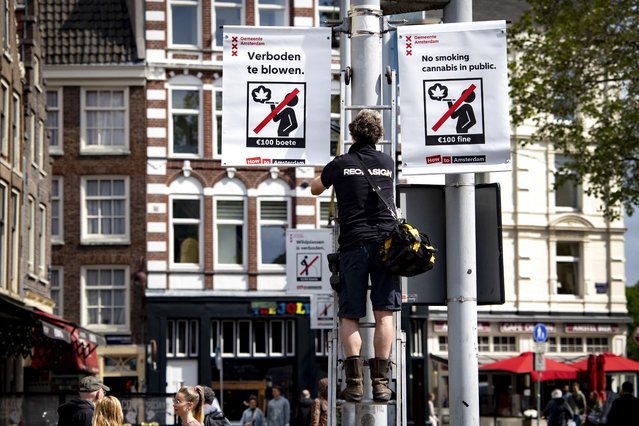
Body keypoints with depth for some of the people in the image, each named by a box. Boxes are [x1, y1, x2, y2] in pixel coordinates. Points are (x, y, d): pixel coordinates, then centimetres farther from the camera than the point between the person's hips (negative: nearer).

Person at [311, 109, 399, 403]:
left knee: (349, 316, 3)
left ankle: (354, 381, -8)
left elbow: (315, 189, 24)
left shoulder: (340, 164, 5)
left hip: (353, 244, -1)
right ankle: (380, 382, -6)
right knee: (384, 314, 0)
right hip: (386, 241, 1)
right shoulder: (387, 163, 11)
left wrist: (326, 175, 44)